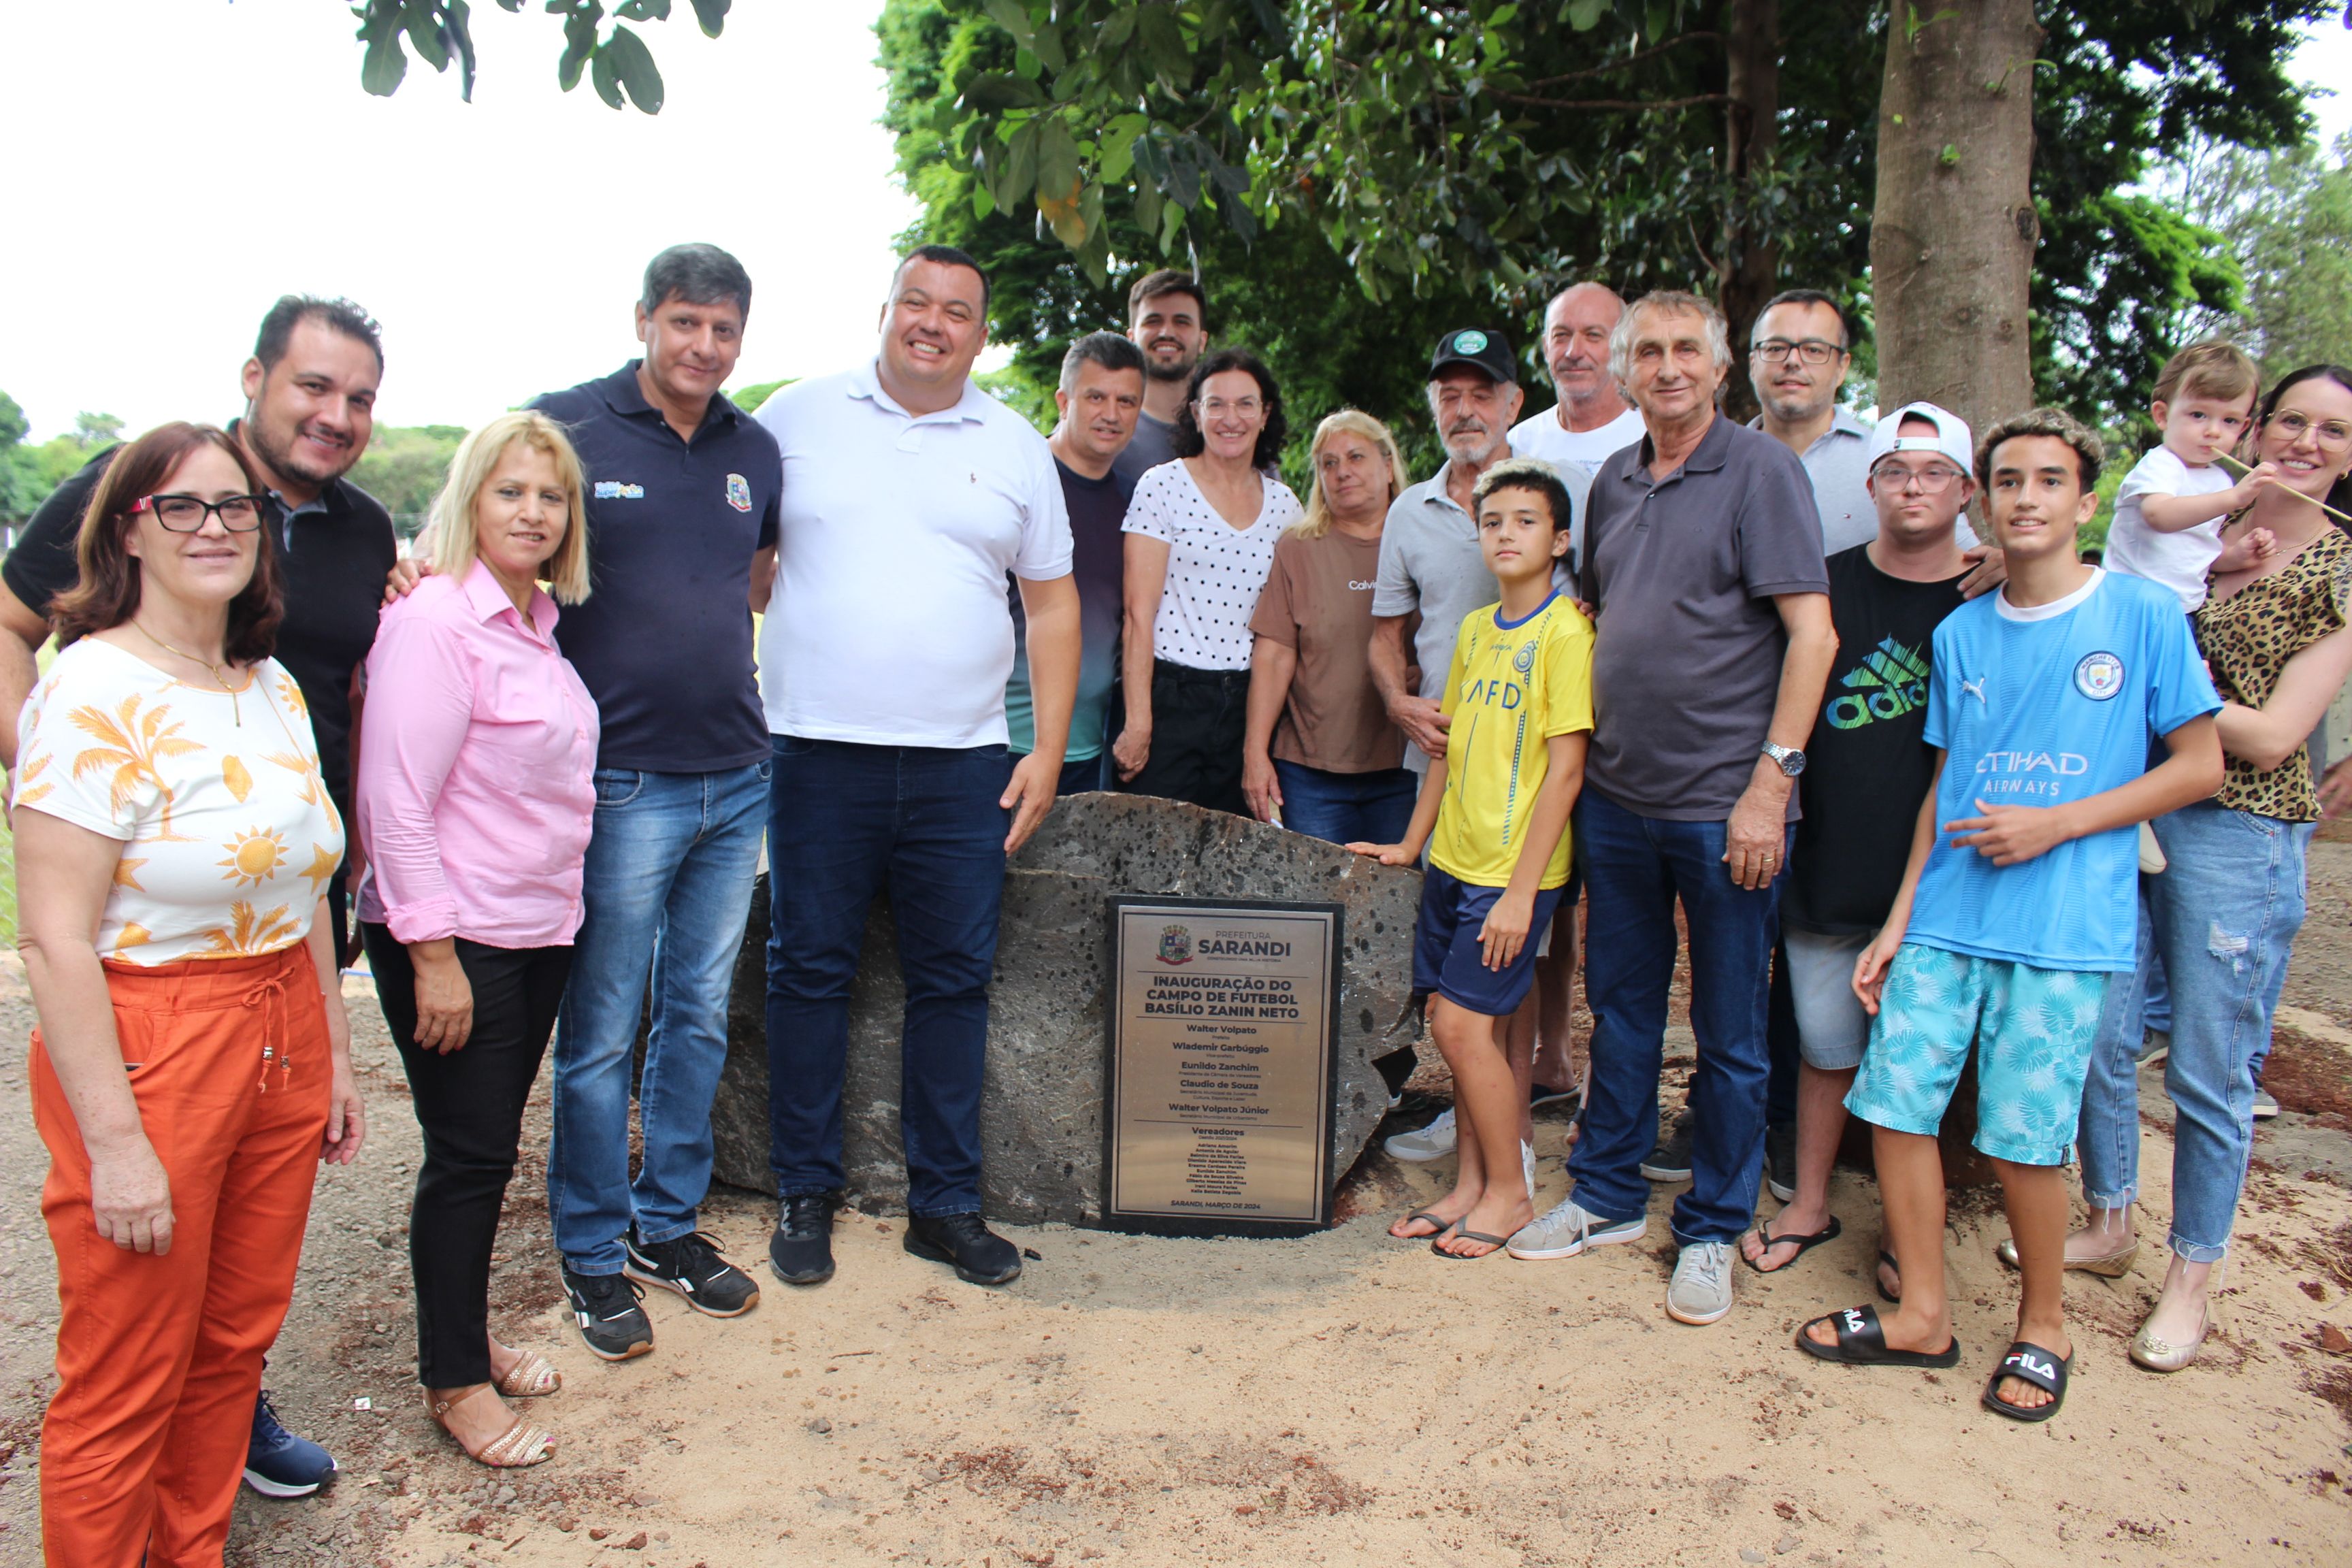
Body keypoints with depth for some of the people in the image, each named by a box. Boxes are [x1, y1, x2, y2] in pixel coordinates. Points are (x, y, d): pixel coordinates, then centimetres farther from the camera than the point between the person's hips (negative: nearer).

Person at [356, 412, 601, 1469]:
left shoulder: (536, 622, 10)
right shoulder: (435, 621, -16)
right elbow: (397, 801, -19)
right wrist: (435, 956, -20)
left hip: (538, 933, 8)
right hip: (454, 942, -8)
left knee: (489, 1145, 17)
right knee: (469, 1154, 2)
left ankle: (468, 1336, 33)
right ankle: (453, 1381, 18)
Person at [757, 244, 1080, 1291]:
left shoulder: (1016, 448, 10)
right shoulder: (798, 418, 6)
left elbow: (1053, 602, 11)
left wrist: (1049, 750, 3)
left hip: (963, 764, 2)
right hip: (817, 752, -1)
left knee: (954, 980, 6)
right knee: (809, 970, 5)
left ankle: (945, 1203, 19)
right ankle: (805, 1195, 21)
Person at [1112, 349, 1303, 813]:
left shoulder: (1284, 505, 10)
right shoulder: (1163, 487, -3)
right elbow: (1139, 616, -8)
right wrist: (1138, 722, -14)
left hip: (1248, 705, 4)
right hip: (1170, 698, -4)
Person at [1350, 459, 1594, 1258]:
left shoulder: (1566, 630, -12)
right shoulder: (1473, 629, 10)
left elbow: (1566, 769, -15)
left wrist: (1521, 889, -17)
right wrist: (1411, 842, 17)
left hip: (1514, 869, -6)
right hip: (1454, 860, 6)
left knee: (1463, 1023, -7)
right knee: (1481, 1030, 12)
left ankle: (1509, 1194, 10)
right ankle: (1470, 1186, 23)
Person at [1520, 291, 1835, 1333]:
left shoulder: (1761, 470, -7)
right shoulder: (1614, 481, 11)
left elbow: (1813, 632, -12)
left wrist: (1771, 779, -17)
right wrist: (1585, 749, 13)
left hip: (1724, 808, -5)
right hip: (1616, 797, 6)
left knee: (1728, 1032, 6)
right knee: (1620, 1004, 16)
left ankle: (1713, 1230, 22)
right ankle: (1607, 1197, 31)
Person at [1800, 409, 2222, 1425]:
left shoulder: (2144, 617, -1)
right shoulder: (1960, 634, 11)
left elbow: (2199, 767, 0)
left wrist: (2056, 823, -11)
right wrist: (1899, 920, 10)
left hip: (2065, 929, -4)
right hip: (1945, 919, 4)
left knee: (2022, 1139, -1)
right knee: (1894, 1101, 1)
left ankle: (2044, 1325, 23)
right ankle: (1922, 1314, 19)